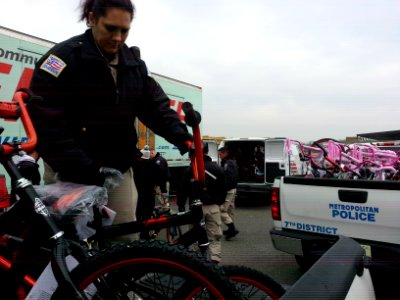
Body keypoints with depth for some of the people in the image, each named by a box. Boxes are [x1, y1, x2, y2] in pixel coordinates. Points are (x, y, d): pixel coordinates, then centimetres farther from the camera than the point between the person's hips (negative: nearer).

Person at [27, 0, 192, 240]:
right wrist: (85, 168, -23)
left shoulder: (134, 62, 8)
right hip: (76, 172, -4)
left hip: (120, 170, 5)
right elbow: (46, 123, -17)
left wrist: (179, 134, -17)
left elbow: (155, 104, 3)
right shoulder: (64, 57, -10)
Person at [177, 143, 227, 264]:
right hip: (213, 207, 1)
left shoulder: (189, 170, -3)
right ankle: (215, 260, -4)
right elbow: (223, 190, 6)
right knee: (215, 238, 7)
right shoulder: (218, 169, 2)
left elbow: (182, 191, -3)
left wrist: (181, 207, 9)